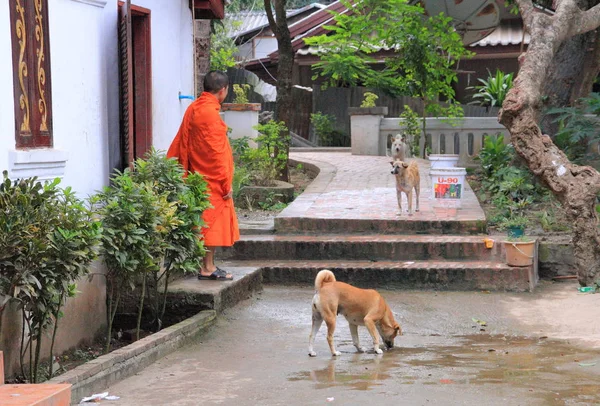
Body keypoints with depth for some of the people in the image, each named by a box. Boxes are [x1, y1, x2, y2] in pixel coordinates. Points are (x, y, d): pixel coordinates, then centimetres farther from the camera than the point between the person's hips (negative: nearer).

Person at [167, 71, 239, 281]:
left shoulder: (193, 108, 9)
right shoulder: (210, 112, -19)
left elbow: (181, 143, 14)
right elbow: (216, 151, -20)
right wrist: (226, 183, -16)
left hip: (199, 175, 9)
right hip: (213, 179, -9)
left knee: (209, 222, 14)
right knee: (213, 222, -3)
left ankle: (208, 265, 19)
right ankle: (207, 268, 2)